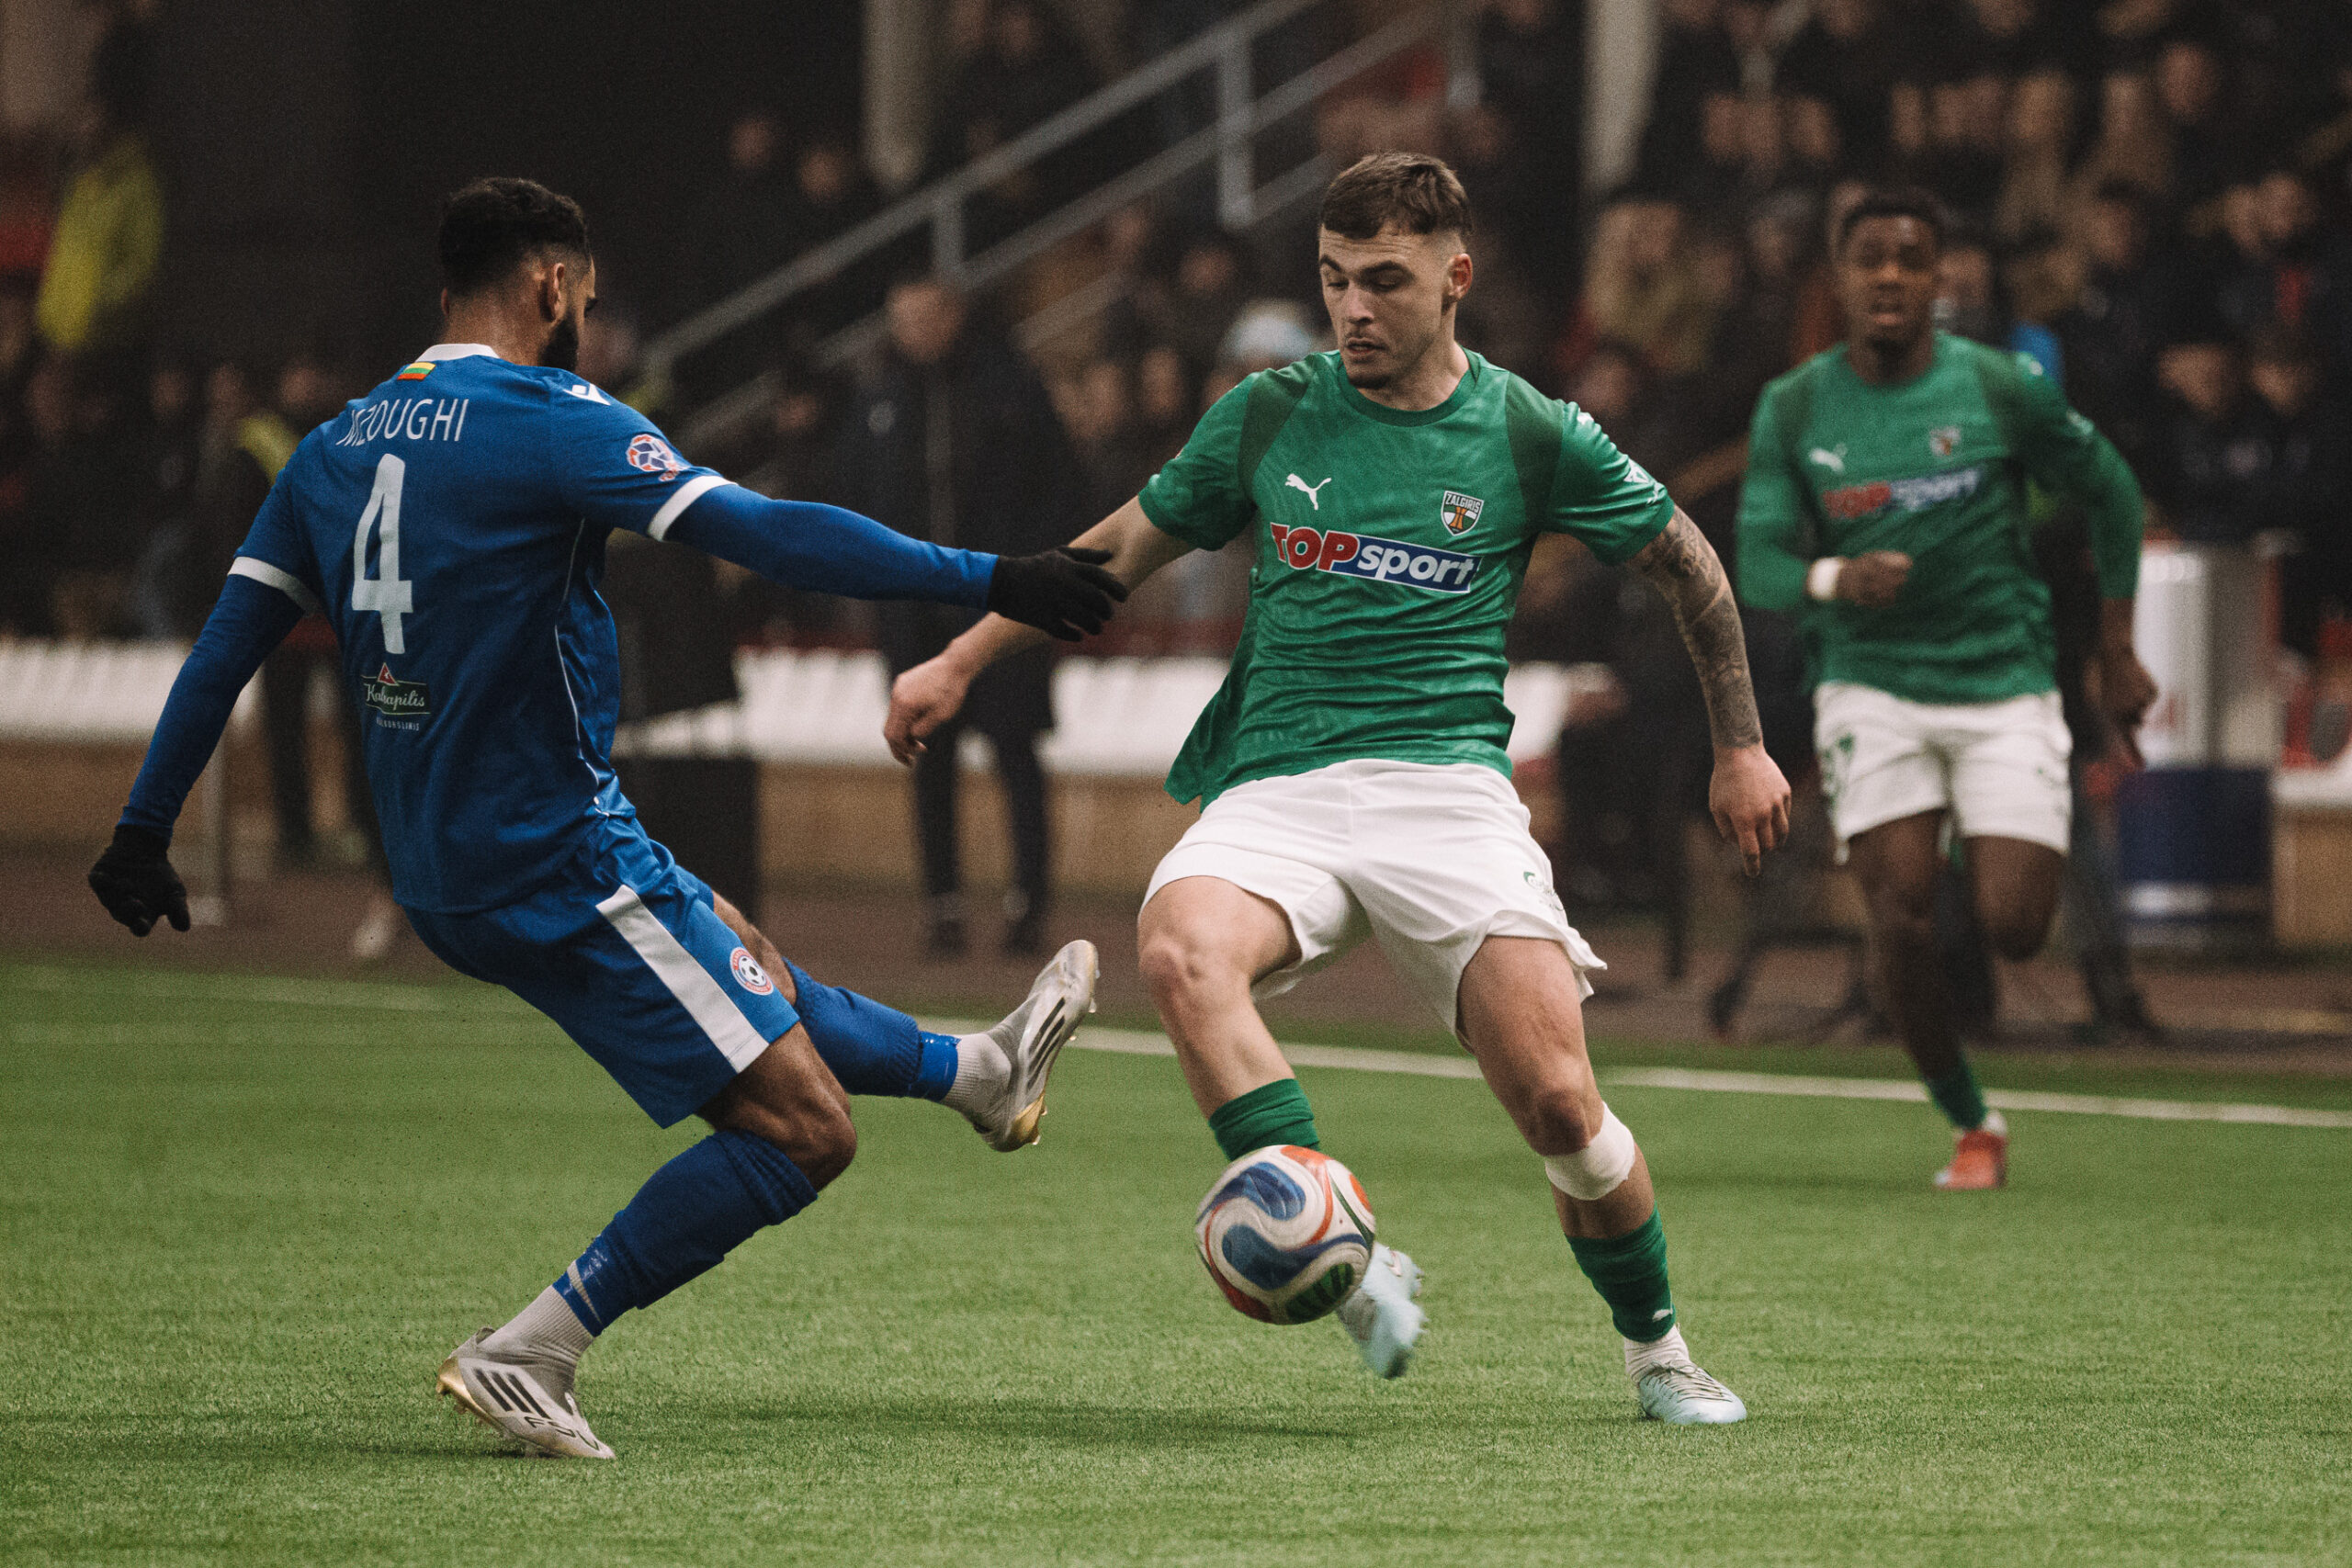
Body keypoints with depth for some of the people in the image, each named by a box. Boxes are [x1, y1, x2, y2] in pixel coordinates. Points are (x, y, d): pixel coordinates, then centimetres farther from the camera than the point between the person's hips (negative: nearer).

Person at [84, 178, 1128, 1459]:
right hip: (558, 861, -9)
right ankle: (528, 1355, -8)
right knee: (802, 1131, -6)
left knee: (745, 960, 31)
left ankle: (981, 1072, 52)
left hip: (441, 872, 9)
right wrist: (986, 582, -19)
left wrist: (144, 828, 19)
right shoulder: (551, 424, -15)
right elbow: (766, 535, -21)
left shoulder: (337, 444, 9)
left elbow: (226, 643, 12)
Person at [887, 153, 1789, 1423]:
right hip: (1275, 787, 1)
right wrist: (960, 662, 20)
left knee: (1556, 1102, -15)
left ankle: (1656, 1351, 12)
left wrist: (1741, 747, 23)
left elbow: (1682, 561, 18)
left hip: (1448, 784, -1)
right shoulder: (1267, 417, 9)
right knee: (1181, 951, -34)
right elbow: (1123, 548, 22)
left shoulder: (1530, 436, 4)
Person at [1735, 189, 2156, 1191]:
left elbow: (2110, 494, 8)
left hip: (2004, 683, -1)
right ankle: (1970, 1126, 4)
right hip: (1871, 685, 1)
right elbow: (1758, 564, -3)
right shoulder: (1793, 410, -2)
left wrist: (2117, 650, 10)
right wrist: (1834, 580, -26)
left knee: (2013, 929, -12)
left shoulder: (2002, 388, -6)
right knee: (1900, 914, -14)